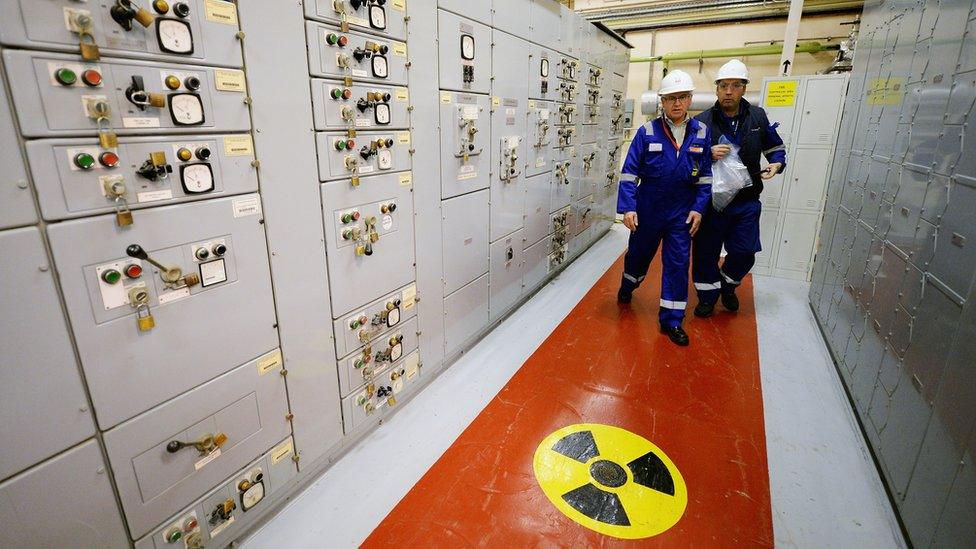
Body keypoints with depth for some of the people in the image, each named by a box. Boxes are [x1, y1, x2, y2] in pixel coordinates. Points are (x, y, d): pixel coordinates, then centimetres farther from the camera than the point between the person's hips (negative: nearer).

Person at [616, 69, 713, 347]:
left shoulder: (701, 132, 0)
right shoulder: (647, 132, -8)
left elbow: (705, 175, 6)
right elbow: (629, 172, -9)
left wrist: (698, 208, -2)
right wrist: (628, 208, -16)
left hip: (682, 213, 2)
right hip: (647, 209, -1)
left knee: (678, 264, 2)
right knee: (639, 254, 17)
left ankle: (671, 320, 14)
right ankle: (627, 287, 48)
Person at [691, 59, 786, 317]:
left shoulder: (758, 117, 3)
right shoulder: (702, 121, -6)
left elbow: (776, 146, 16)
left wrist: (777, 163, -3)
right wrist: (708, 154, -20)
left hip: (747, 201, 2)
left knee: (744, 252, 4)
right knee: (706, 251, 5)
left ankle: (728, 286, 34)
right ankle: (708, 296, 26)